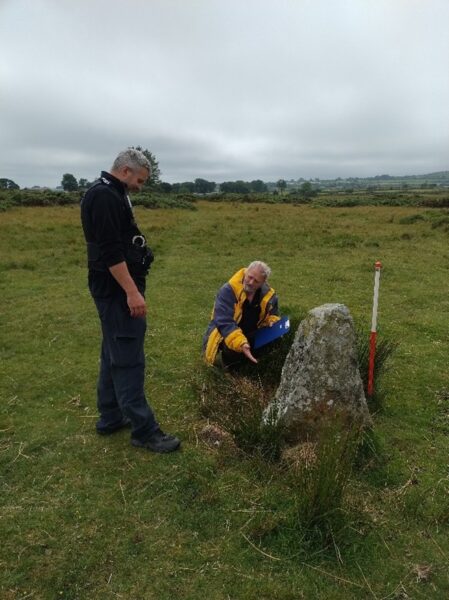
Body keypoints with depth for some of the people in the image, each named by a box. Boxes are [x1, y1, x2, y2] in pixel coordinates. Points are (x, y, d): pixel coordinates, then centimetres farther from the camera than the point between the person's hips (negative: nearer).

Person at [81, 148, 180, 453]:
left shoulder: (112, 194, 18)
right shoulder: (104, 196, -15)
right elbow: (110, 251, -24)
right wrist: (132, 291, -25)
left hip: (118, 288, 11)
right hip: (117, 289, -11)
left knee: (114, 354, 16)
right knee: (128, 359, -6)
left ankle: (111, 417, 29)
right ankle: (144, 430, 3)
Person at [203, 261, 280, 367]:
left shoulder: (268, 294, -8)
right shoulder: (228, 291, -25)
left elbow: (273, 314, 12)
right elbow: (225, 323, -33)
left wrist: (273, 323, -14)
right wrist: (241, 344, -48)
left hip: (251, 335, 6)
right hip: (225, 335, -6)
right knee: (232, 350, -34)